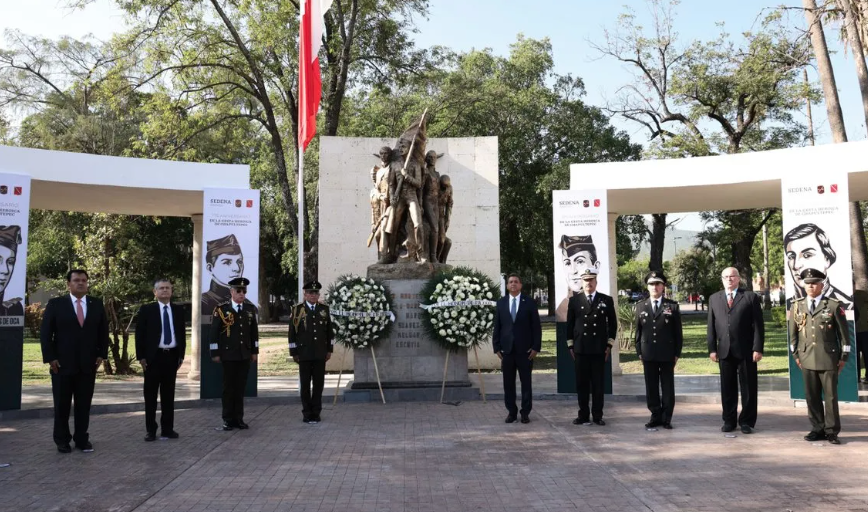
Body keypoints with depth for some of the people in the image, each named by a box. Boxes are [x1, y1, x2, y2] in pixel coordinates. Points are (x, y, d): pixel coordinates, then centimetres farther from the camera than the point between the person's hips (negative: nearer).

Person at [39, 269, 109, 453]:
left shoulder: (97, 304, 7)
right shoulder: (55, 304, -1)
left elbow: (103, 331, 10)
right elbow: (45, 333, -2)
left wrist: (101, 354, 1)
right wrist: (50, 357, -9)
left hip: (89, 363, 2)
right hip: (62, 363, -2)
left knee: (84, 404, 6)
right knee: (62, 404, 7)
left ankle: (82, 438, 15)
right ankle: (62, 440, 18)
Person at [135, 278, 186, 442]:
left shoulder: (178, 310, 9)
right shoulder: (146, 310, -1)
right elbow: (140, 334, -3)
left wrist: (181, 355, 6)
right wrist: (141, 356, -8)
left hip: (172, 356, 3)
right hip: (153, 356, -3)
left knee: (169, 394, 7)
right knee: (151, 395, 4)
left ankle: (168, 428, 14)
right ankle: (151, 430, 11)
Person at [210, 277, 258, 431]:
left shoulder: (251, 309, 7)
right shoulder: (221, 309, -5)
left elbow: (254, 331, 12)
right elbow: (214, 333, -4)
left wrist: (254, 351, 10)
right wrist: (215, 353, -6)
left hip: (245, 355, 3)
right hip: (228, 355, -3)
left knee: (241, 388, 7)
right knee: (229, 388, 4)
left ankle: (239, 418, 14)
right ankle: (228, 420, 12)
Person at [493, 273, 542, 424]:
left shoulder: (529, 303, 2)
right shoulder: (501, 303, 7)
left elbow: (536, 327, 0)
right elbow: (497, 326, 6)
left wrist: (536, 347, -7)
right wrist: (497, 347, 0)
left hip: (525, 349, -2)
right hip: (507, 349, 2)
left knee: (526, 382, 4)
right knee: (508, 383, 5)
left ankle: (525, 412, 12)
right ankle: (511, 411, 15)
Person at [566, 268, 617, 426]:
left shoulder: (607, 300, 5)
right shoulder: (574, 300, 6)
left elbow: (612, 324, 7)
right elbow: (570, 324, 7)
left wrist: (609, 345, 1)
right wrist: (570, 346, 3)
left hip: (599, 349, 0)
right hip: (580, 349, 1)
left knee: (598, 384, 3)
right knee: (581, 384, 4)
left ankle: (598, 416, 11)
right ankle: (583, 415, 11)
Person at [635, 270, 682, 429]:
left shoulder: (672, 306, 3)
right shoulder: (640, 307, 9)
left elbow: (678, 332, 3)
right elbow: (638, 331, 10)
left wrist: (677, 353, -2)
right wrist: (639, 352, 5)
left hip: (667, 355, -2)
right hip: (648, 355, 2)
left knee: (667, 387, 4)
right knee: (651, 388, 6)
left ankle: (666, 418, 12)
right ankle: (656, 416, 15)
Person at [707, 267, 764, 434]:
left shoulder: (751, 297, 2)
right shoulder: (714, 298, 11)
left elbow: (758, 325, -2)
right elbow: (711, 326, 9)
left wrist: (757, 348, -9)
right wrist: (712, 349, 2)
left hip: (746, 351, -2)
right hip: (724, 351, 3)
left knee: (748, 388, 4)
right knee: (727, 388, 8)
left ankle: (746, 422, 14)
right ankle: (729, 420, 17)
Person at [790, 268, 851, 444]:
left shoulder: (834, 306, -2)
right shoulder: (797, 305, 7)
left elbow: (844, 333, 1)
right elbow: (793, 332, 12)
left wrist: (843, 357, 0)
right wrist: (796, 354, 9)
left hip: (829, 358, -3)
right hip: (807, 358, 3)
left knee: (831, 396, 2)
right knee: (812, 396, 7)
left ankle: (832, 431, 11)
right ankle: (818, 429, 17)